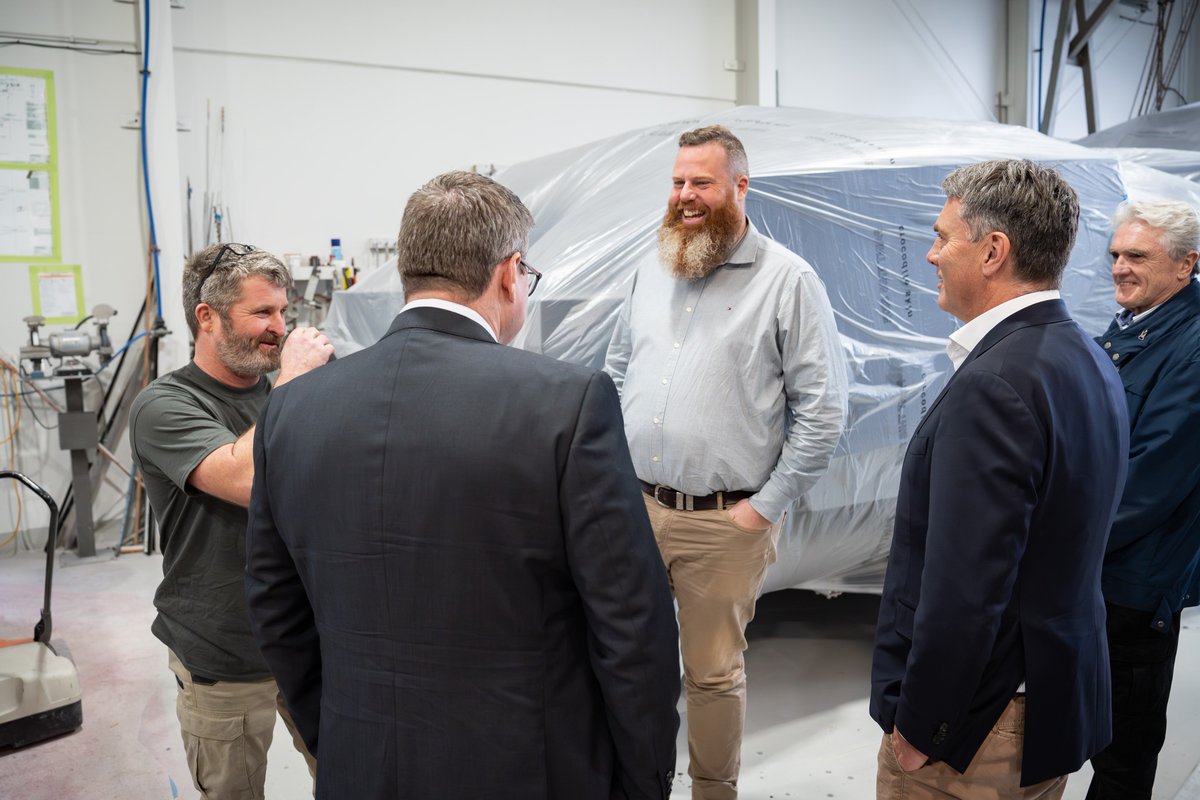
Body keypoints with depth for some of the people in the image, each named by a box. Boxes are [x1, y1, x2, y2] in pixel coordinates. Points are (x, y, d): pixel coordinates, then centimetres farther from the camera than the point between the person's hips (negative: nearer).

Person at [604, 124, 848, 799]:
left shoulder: (789, 280, -8)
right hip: (633, 504, 5)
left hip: (725, 521, -5)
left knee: (715, 673, 10)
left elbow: (824, 409, -9)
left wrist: (766, 505, -10)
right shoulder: (653, 270, 10)